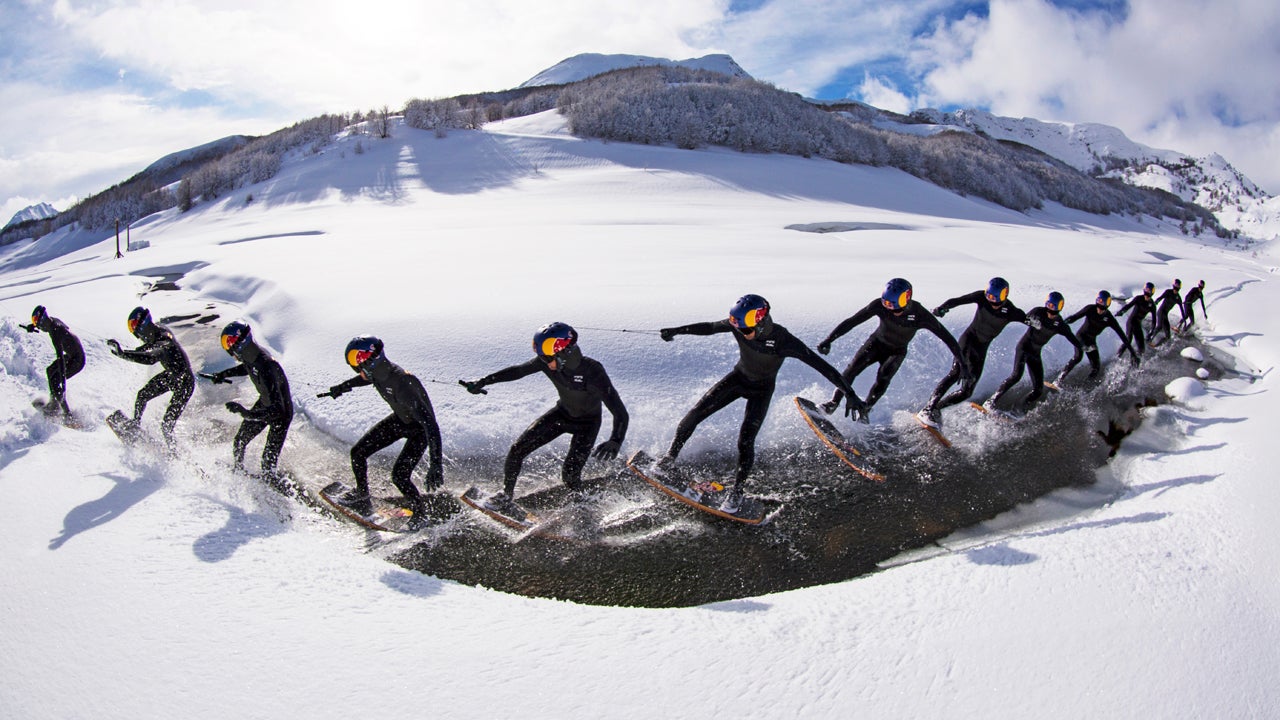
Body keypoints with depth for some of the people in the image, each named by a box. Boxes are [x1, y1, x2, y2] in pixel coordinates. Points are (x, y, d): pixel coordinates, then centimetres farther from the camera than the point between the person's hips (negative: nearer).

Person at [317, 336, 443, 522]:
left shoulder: (403, 384, -40)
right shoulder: (377, 372, -17)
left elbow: (429, 423, -43)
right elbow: (365, 379, 12)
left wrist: (436, 466, -48)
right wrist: (339, 389, 28)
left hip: (419, 429, -8)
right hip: (398, 419, 8)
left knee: (399, 476, -17)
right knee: (358, 452, 7)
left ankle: (421, 516, 9)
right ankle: (362, 497, 32)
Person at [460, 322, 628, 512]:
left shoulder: (593, 371, -35)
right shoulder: (547, 362, -22)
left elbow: (620, 412, -38)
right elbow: (518, 370, -5)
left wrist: (615, 441, -54)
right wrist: (482, 382, -5)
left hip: (587, 423, -5)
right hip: (562, 412, 5)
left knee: (569, 474, -17)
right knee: (517, 450, -4)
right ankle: (506, 497, 19)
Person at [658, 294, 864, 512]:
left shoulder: (783, 340, -34)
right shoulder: (739, 325, -23)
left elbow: (820, 364, -32)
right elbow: (709, 327, -5)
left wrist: (849, 393, -34)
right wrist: (676, 331, 1)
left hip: (761, 390, -4)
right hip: (738, 377, 4)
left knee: (745, 441, -13)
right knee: (696, 412, -6)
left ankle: (737, 492, 8)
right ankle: (670, 457, 13)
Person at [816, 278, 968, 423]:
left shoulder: (920, 315, -29)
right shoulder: (880, 305, -29)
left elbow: (946, 336, -22)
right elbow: (852, 321, -28)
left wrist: (962, 363, -21)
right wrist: (829, 339, -33)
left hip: (897, 351, 0)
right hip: (877, 342, 1)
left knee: (884, 376, -25)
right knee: (853, 367, -19)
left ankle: (866, 408, -9)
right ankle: (834, 402, -10)